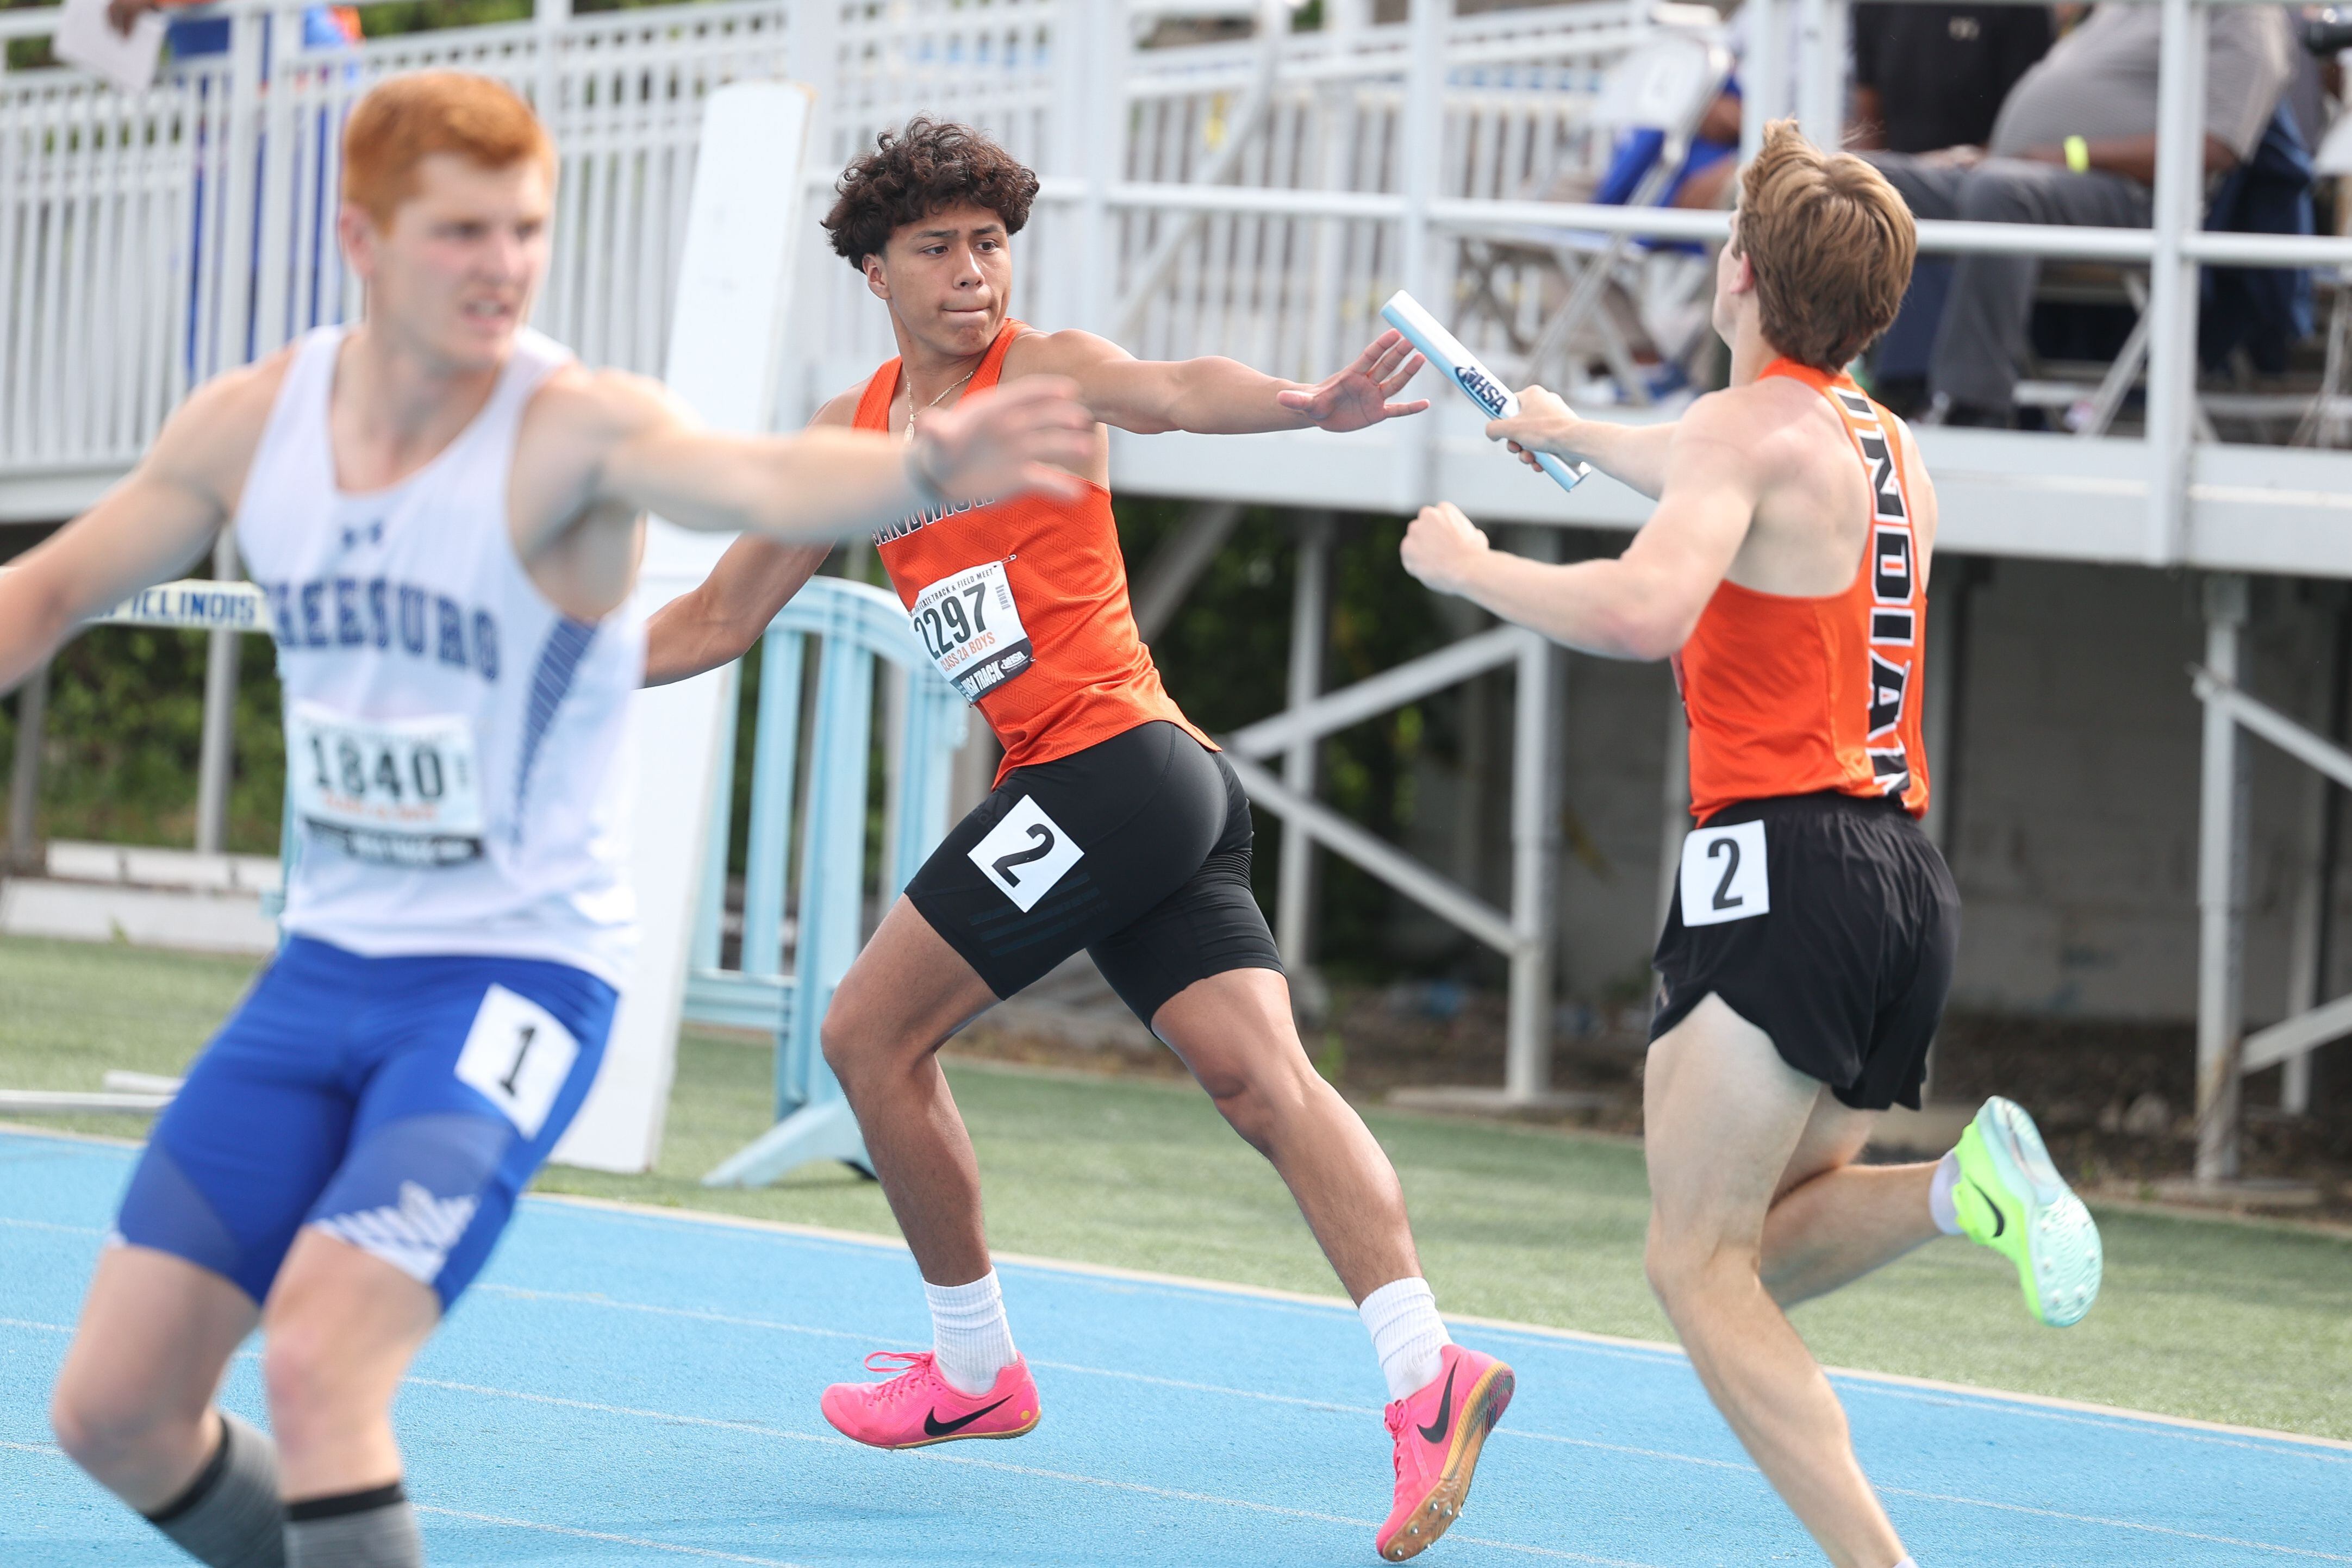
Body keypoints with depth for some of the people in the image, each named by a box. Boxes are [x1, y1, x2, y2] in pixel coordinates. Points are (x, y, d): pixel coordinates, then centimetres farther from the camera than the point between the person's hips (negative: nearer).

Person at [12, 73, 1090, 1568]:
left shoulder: (575, 428, -18)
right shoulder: (252, 423, -1)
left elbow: (762, 481, -41)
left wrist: (926, 467, -61)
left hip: (514, 983, -6)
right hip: (326, 966, 6)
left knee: (316, 1361, -24)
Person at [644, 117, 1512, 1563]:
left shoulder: (1042, 369, -4)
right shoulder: (853, 432, 19)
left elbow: (1170, 392, -26)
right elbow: (726, 615, 27)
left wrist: (1310, 405, -47)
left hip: (1112, 765, -7)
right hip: (1145, 793, 7)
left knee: (872, 1032, 2)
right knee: (1260, 1075, -6)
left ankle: (974, 1367, 15)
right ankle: (1427, 1373, -18)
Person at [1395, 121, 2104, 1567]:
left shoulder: (1755, 427, -8)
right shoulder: (1890, 448, 19)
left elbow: (1644, 610, -26)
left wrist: (1472, 568, -9)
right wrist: (1581, 437, 59)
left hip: (1784, 863, -8)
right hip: (1907, 877, 8)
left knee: (1698, 1261, -6)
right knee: (1766, 1253, 17)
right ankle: (1965, 1185, -11)